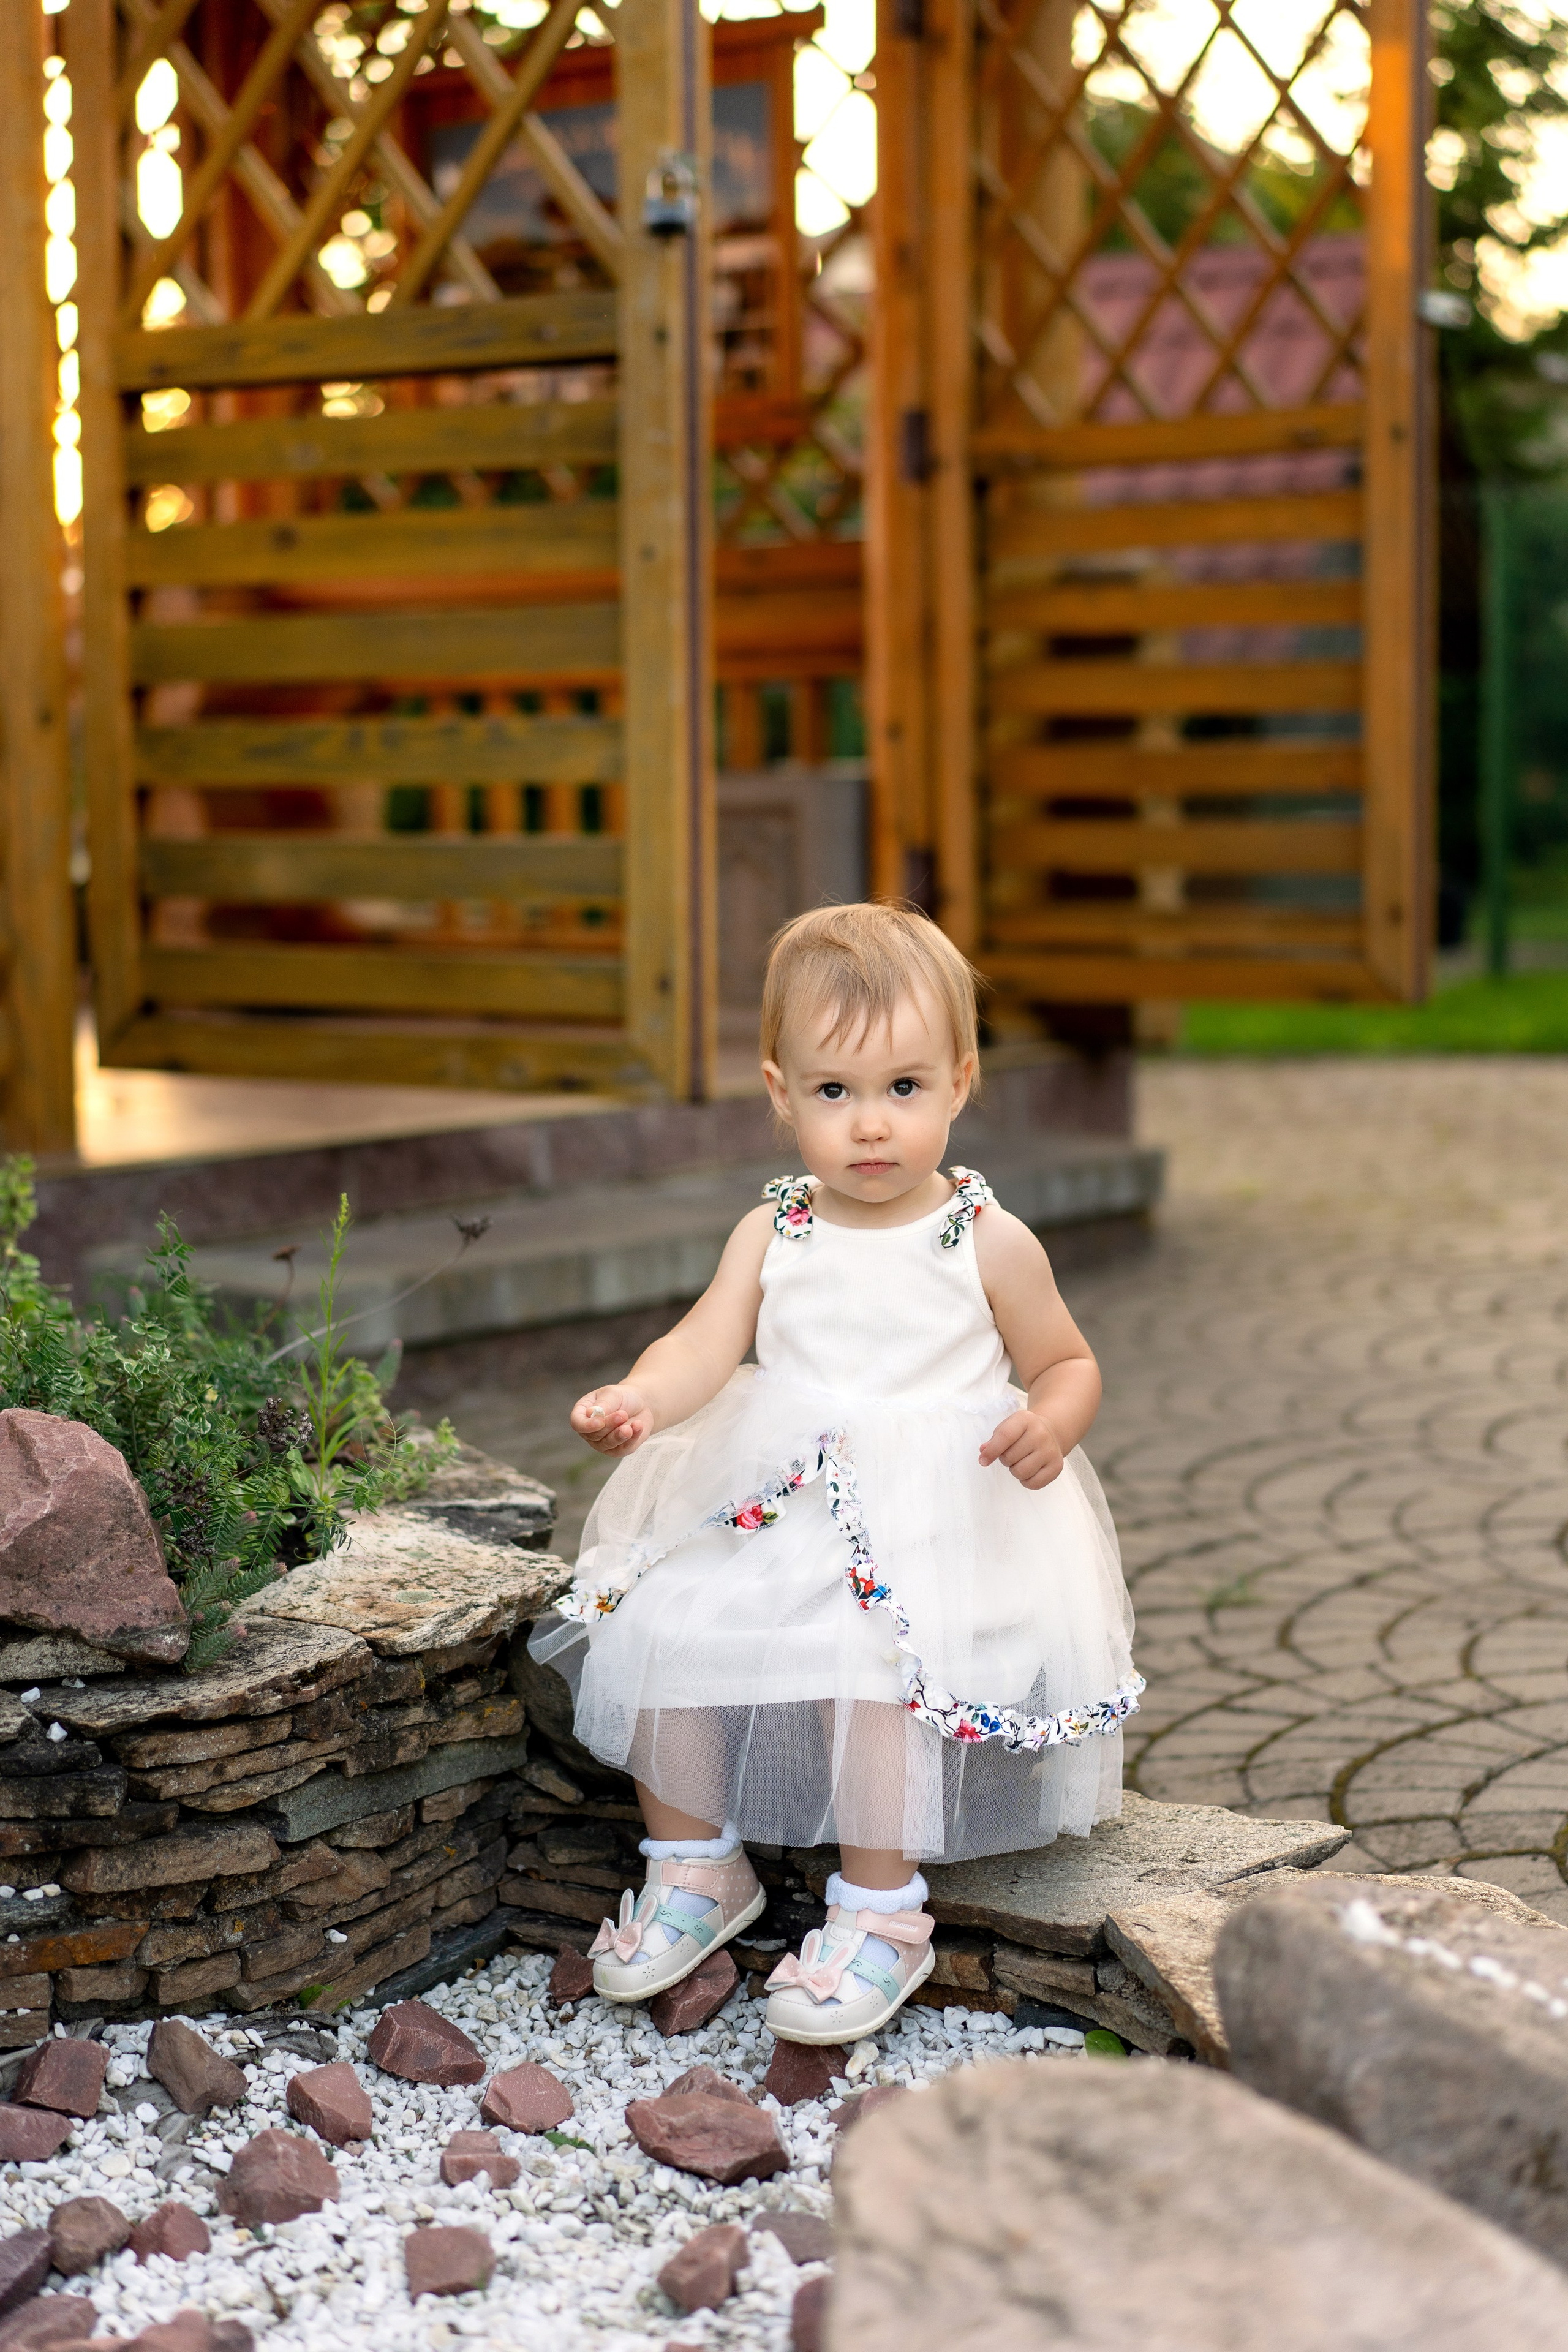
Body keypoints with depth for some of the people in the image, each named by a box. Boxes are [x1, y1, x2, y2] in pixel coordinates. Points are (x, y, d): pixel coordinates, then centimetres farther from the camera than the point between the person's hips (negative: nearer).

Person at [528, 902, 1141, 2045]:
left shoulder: (989, 1243, -2)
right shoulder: (773, 1235, 5)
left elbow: (1069, 1363, 6)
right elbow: (706, 1344, -8)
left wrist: (1048, 1423, -17)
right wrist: (637, 1400, -30)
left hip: (937, 1516, -4)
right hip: (775, 1504, 4)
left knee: (870, 1659, -29)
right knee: (660, 1628, -10)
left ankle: (883, 1911, -12)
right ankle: (699, 1866, 11)